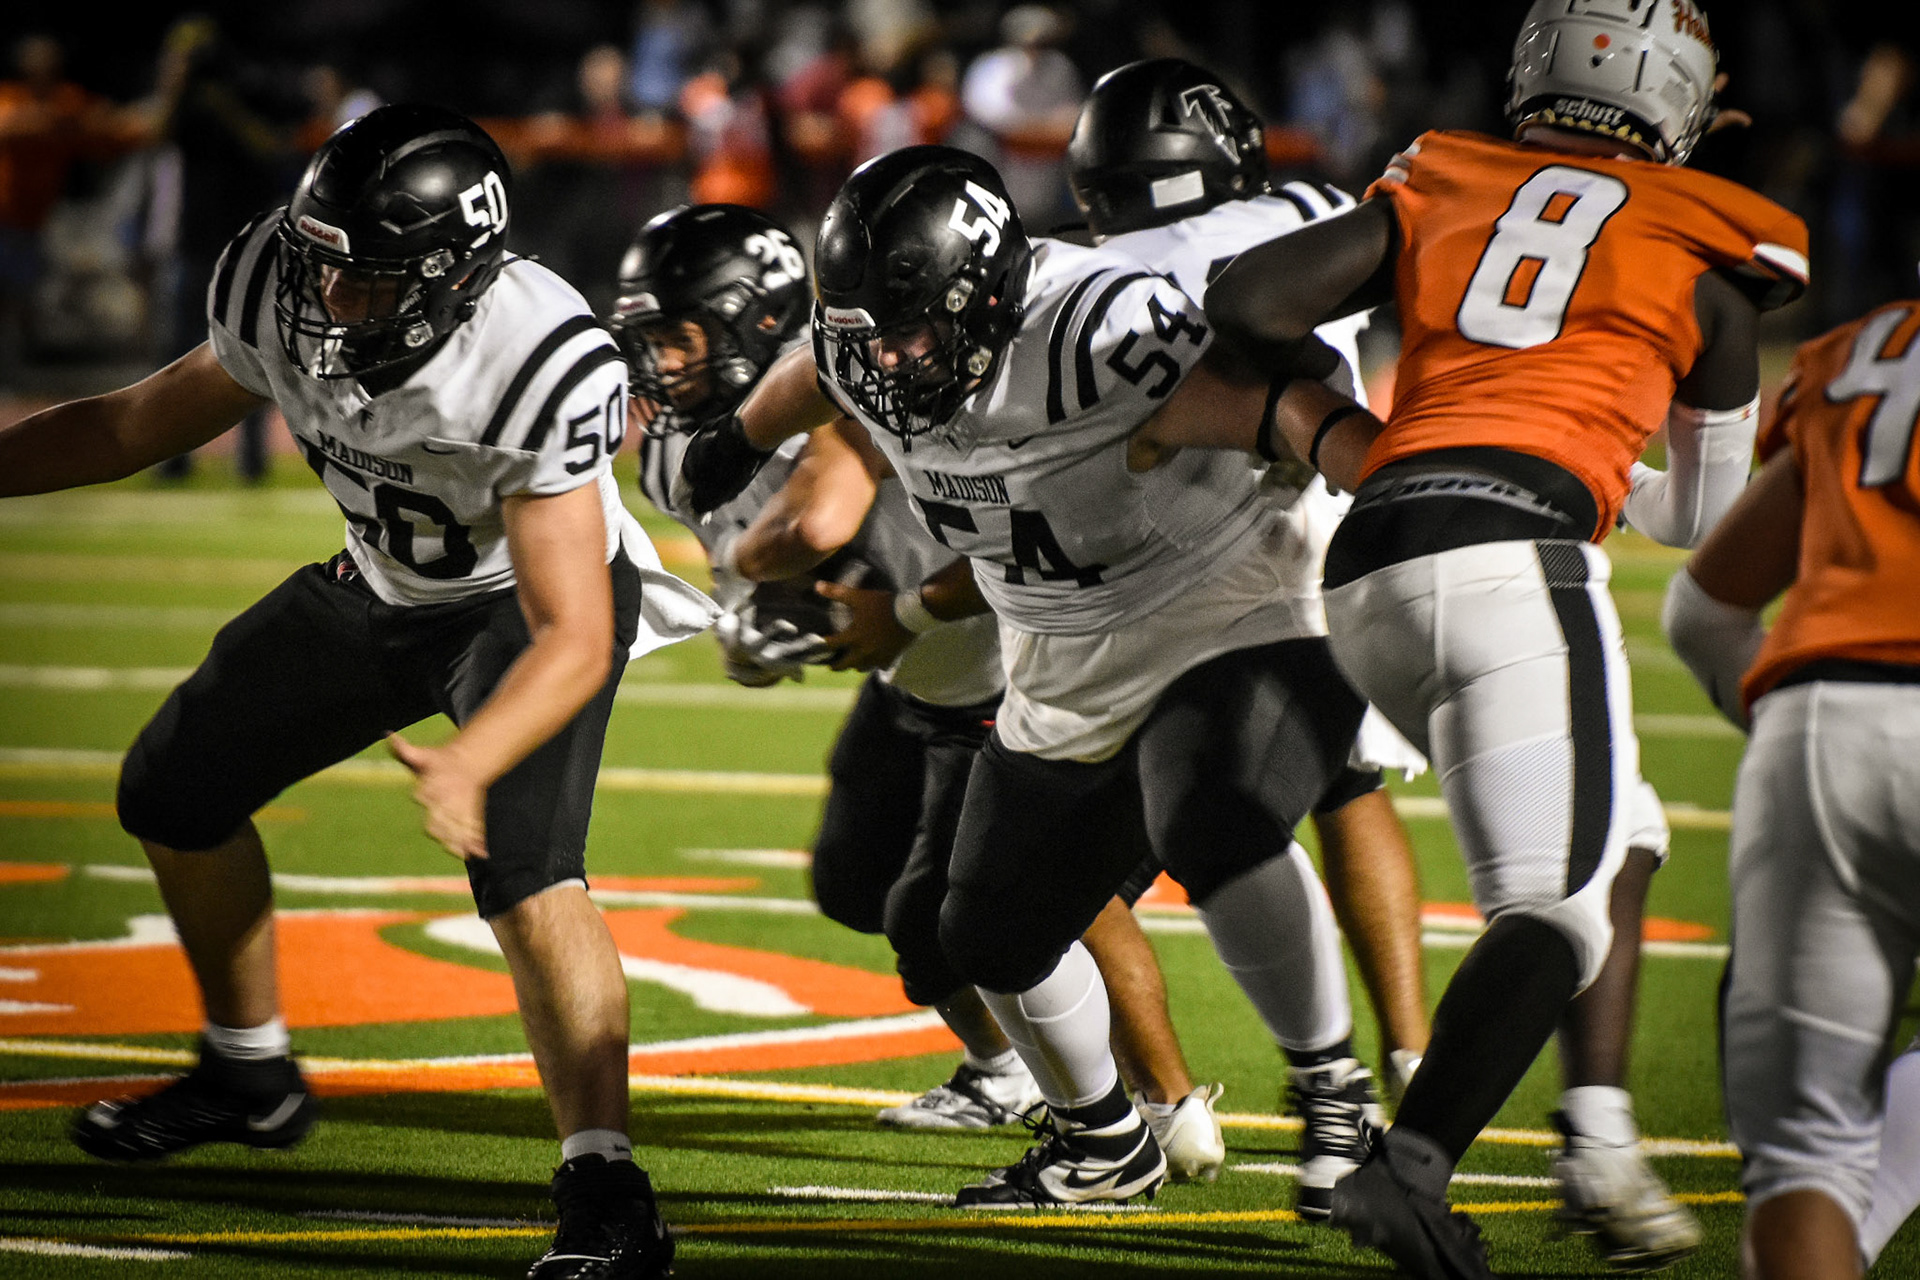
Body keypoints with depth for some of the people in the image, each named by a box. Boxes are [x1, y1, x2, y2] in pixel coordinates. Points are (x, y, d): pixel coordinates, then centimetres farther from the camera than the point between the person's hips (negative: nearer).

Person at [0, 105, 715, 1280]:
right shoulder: (282, 293, -23)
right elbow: (145, 425, -3)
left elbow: (573, 638, -39)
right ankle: (250, 1075, 34)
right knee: (176, 790, 12)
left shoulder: (542, 368, -39)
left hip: (538, 597, -7)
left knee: (522, 870, -28)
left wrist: (464, 764, -54)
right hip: (385, 587, 7)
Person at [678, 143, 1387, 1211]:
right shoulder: (870, 355, -7)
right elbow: (812, 380, 18)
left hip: (1227, 632, -8)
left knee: (1218, 836, -35)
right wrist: (739, 443, 39)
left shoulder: (1099, 331, -31)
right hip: (1065, 683, 8)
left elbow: (1270, 401, -43)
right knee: (997, 935, 11)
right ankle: (1104, 1149, 37)